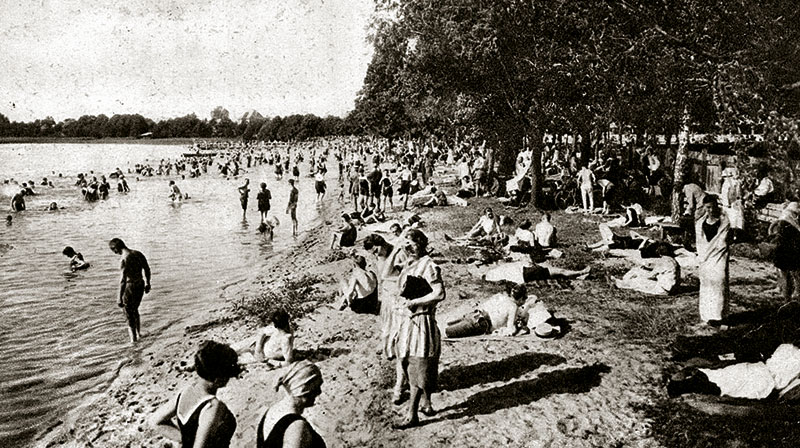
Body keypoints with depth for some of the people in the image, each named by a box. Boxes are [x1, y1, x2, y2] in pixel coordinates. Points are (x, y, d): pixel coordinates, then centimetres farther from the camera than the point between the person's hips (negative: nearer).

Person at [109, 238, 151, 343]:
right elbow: (147, 269, 9)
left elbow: (123, 280, -23)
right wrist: (147, 283, 23)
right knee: (135, 310, 28)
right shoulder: (138, 254, 0)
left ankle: (133, 339, 16)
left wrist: (120, 298, -19)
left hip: (130, 287, -7)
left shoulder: (124, 260, -22)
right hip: (140, 285, 7)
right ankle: (139, 333, 42)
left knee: (129, 315, 9)